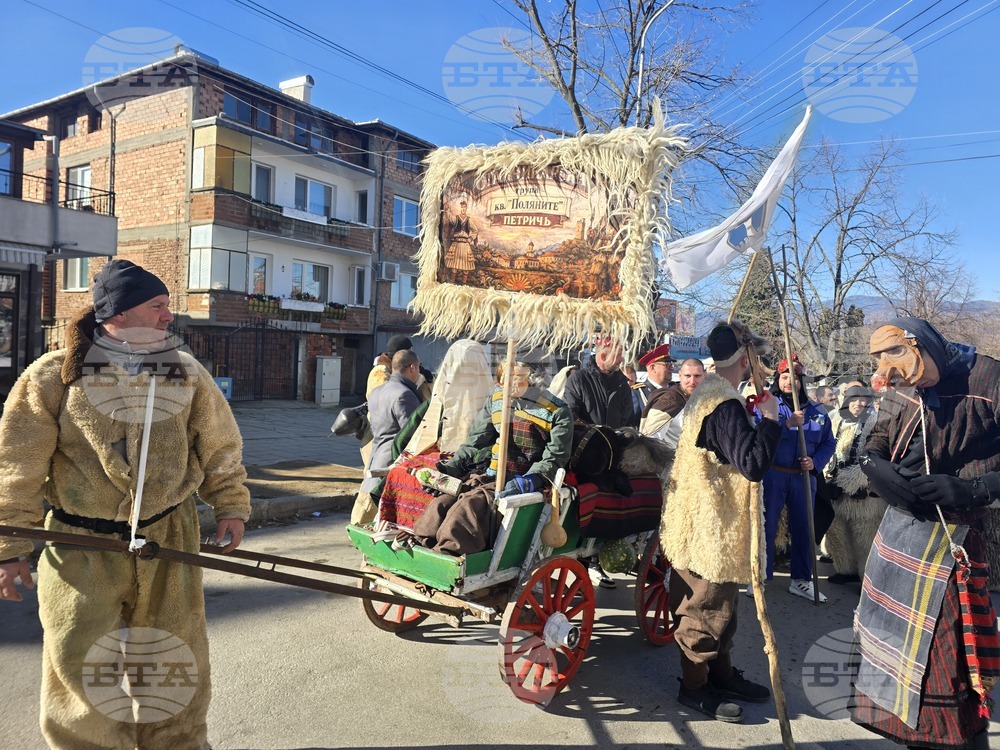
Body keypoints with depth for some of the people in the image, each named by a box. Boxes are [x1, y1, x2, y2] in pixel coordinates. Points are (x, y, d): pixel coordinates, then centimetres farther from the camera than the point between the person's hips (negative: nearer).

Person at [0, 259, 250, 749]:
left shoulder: (187, 374, 0)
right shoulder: (53, 377, -8)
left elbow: (220, 448, 8)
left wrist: (231, 507, 8)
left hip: (168, 540, 2)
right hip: (82, 546, -2)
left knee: (174, 658, 14)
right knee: (79, 668, 7)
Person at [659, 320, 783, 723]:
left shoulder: (707, 392, 8)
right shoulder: (726, 406, -24)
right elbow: (754, 463, -30)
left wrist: (755, 417, 6)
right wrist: (770, 419, -19)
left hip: (708, 520, 10)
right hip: (712, 524, -10)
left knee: (718, 601, 21)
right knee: (707, 606, 4)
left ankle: (720, 673, 36)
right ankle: (693, 686, 19)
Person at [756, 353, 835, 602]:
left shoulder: (817, 411, 8)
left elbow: (829, 443, 12)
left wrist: (815, 462, -5)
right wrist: (788, 423, -29)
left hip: (804, 477, 4)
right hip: (772, 475, -4)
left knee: (803, 528, 11)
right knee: (766, 526, 2)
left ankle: (801, 580, 24)